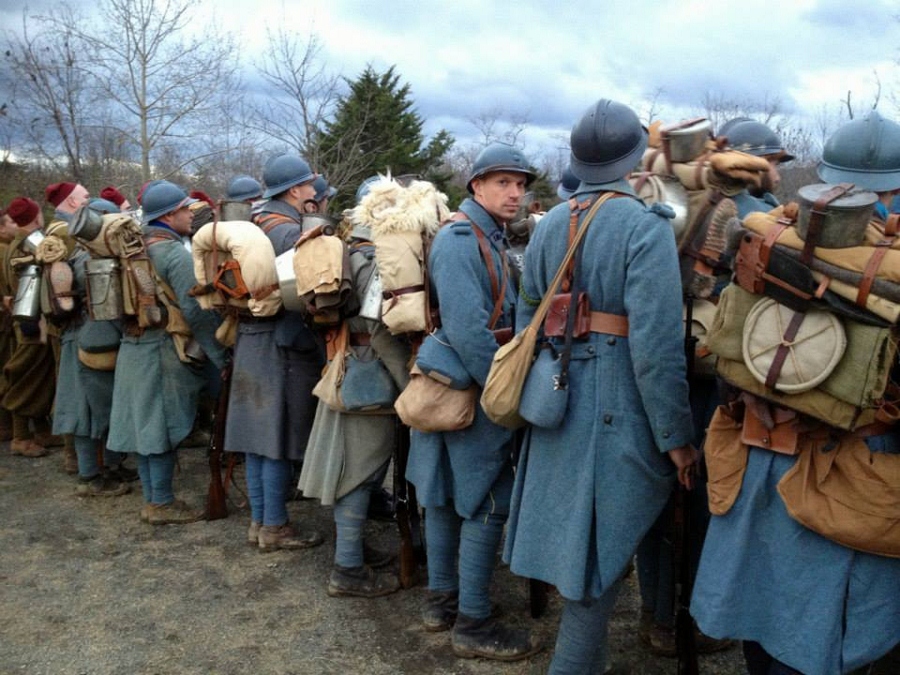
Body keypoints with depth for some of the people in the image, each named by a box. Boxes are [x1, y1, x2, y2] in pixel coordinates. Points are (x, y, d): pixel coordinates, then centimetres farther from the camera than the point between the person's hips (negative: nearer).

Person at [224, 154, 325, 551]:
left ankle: (258, 520, 22)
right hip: (283, 345, -9)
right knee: (280, 436, -1)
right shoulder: (290, 232, -15)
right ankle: (274, 527, 9)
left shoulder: (255, 227, 14)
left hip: (250, 339, 9)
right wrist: (311, 346, -18)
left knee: (259, 431, 13)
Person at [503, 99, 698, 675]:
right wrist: (677, 436, -12)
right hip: (620, 410, -7)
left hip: (560, 402, 7)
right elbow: (656, 344, -20)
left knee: (572, 536, 22)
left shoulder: (548, 226, 6)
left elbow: (527, 324, 9)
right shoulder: (646, 226, -14)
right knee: (602, 548, 5)